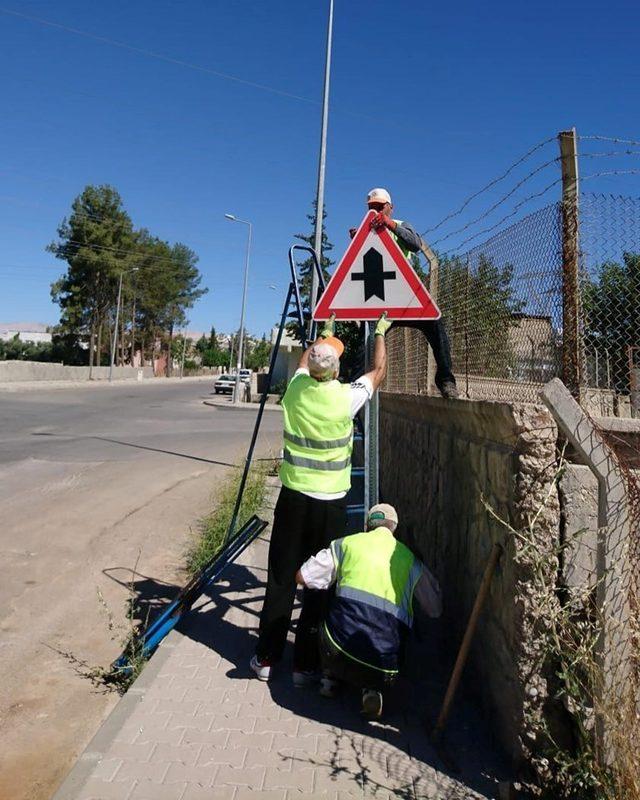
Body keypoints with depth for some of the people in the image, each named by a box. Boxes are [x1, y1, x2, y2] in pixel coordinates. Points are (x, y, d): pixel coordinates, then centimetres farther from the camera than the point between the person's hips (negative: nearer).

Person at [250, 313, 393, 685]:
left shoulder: (296, 388, -3)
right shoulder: (346, 397, -12)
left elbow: (304, 361, 22)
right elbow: (379, 372, 9)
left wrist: (324, 333, 38)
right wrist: (381, 333, 23)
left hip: (293, 496, 3)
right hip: (330, 502, -3)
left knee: (281, 577, 11)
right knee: (319, 582, 8)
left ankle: (267, 658, 23)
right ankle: (306, 664, 18)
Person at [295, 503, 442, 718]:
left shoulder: (348, 543, 9)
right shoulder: (409, 558, 15)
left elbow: (302, 577, 12)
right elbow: (435, 610, 21)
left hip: (342, 645, 0)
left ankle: (330, 677, 22)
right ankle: (371, 689, 9)